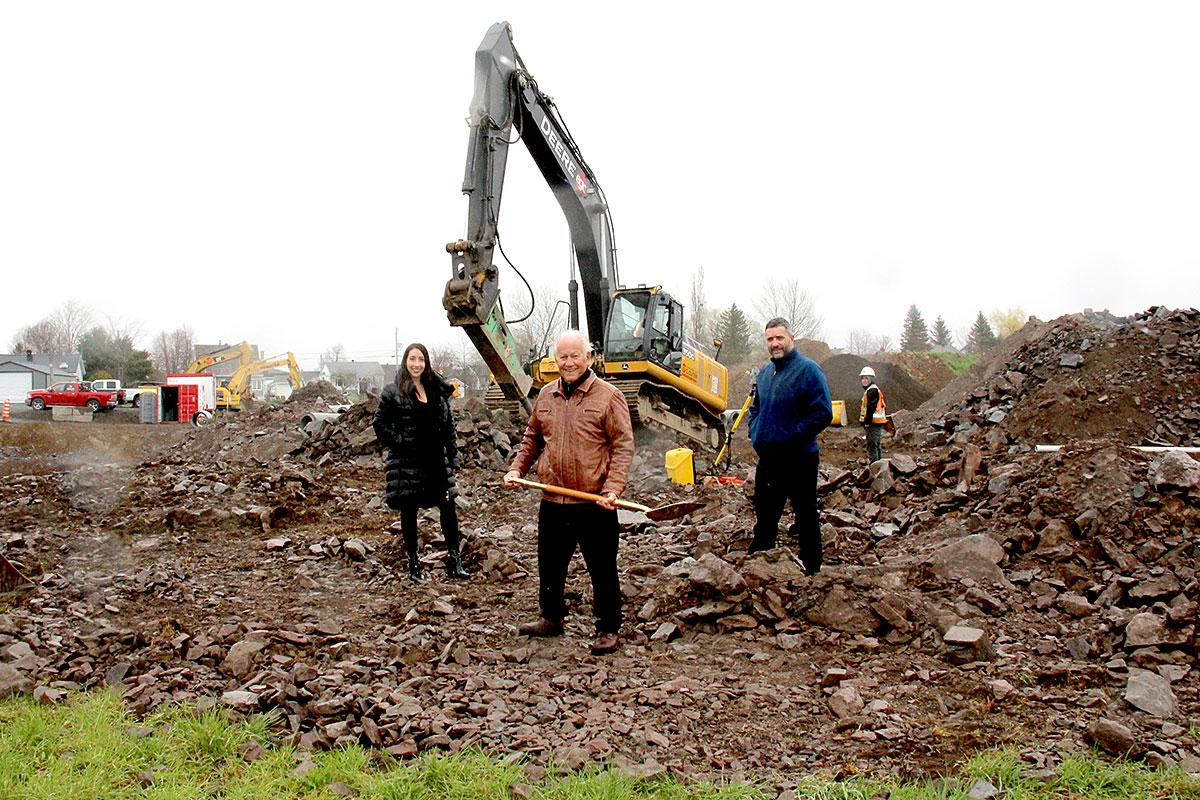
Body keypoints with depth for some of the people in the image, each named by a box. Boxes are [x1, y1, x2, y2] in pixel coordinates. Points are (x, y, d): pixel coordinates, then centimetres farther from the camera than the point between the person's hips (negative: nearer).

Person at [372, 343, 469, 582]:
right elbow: (380, 424, -1)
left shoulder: (438, 391, 9)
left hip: (436, 459, 3)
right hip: (407, 462, -3)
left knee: (448, 507, 0)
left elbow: (449, 426, 11)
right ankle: (413, 562, 17)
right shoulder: (392, 392, -3)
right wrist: (399, 444, -10)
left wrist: (453, 459, 7)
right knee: (409, 511, 5)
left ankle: (454, 559, 8)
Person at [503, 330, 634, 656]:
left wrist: (613, 488, -20)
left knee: (602, 570, 5)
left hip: (594, 504, -5)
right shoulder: (545, 396, 10)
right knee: (550, 565, 19)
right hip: (552, 502, 6)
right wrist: (517, 468, 8)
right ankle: (551, 619, 37)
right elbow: (532, 438, 21)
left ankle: (608, 630, 19)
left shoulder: (609, 396, -7)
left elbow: (623, 446, -10)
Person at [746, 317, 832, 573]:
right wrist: (755, 434, 11)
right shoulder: (765, 372, 12)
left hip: (800, 459, -7)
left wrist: (791, 437, -19)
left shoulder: (808, 370, -12)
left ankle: (810, 570, 16)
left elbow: (823, 414, -18)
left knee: (806, 515, 5)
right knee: (765, 514, 16)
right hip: (767, 459, 7)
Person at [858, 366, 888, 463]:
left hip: (874, 422, -11)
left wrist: (867, 421, -20)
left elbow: (871, 408, -20)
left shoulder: (872, 390, -14)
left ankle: (873, 464, -12)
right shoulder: (875, 389, 20)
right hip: (877, 422, 11)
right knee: (877, 445, 17)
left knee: (872, 445, -11)